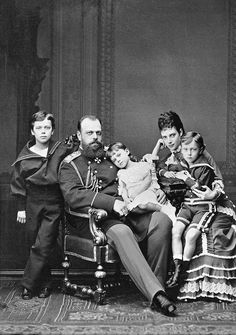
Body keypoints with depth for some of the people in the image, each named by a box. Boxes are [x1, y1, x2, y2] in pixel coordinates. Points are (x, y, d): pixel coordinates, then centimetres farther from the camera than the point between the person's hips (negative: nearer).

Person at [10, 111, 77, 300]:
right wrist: (21, 208, 5)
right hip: (32, 204, 2)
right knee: (34, 245, 6)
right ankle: (45, 283, 22)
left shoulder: (62, 150, -1)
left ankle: (28, 284, 5)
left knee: (43, 246, -7)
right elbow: (18, 183, 8)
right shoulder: (25, 156, 3)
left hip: (54, 206, -2)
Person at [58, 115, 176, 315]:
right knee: (121, 232, -37)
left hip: (125, 214, 5)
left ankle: (158, 283, -20)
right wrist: (112, 203, -23)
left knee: (162, 220, -21)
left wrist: (155, 189, 14)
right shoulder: (70, 164, 6)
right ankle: (155, 294, -42)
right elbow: (73, 195, -13)